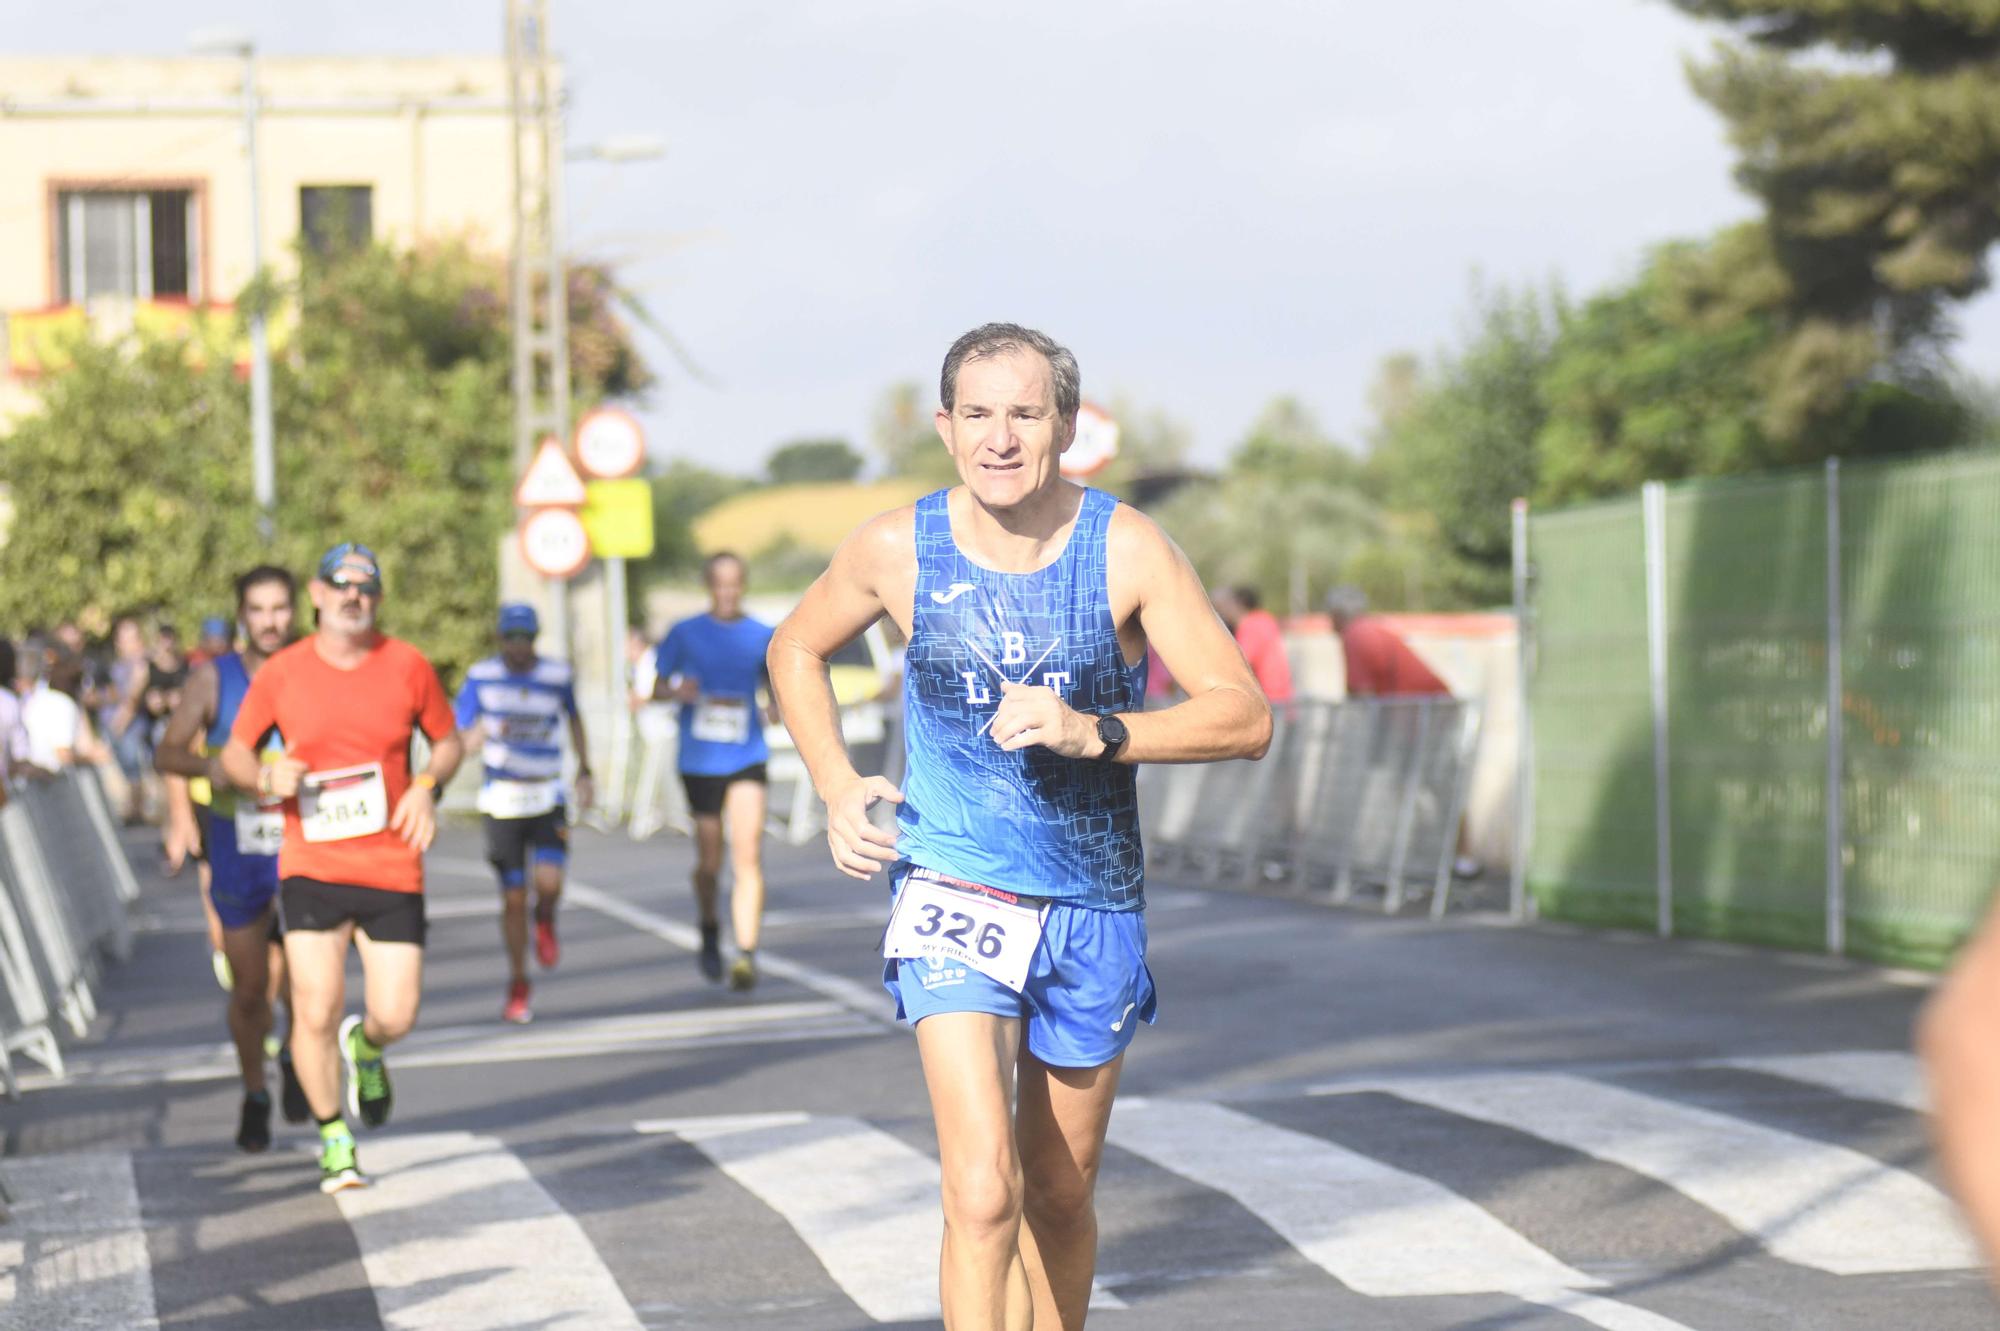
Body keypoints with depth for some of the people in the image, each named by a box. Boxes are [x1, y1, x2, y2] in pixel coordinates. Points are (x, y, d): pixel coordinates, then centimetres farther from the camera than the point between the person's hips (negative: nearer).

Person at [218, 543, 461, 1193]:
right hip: (310, 866, -1)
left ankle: (365, 1049, 36)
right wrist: (265, 778, -12)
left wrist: (426, 787, -5)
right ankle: (334, 1141, 12)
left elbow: (448, 740, 14)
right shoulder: (281, 673, 0)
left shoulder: (408, 666, 2)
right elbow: (234, 753, 10)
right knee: (315, 1011, -9)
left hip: (392, 867, 1)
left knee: (395, 1016, -3)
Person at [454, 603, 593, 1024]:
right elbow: (459, 743, -4)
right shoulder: (481, 677, -4)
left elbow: (574, 717, 21)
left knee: (549, 882, -19)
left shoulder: (559, 675, 0)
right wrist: (481, 734, -26)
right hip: (501, 799, 0)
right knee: (513, 897, 1)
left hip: (548, 798, 0)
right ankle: (518, 987, 18)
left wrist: (585, 770, 18)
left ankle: (545, 923, 18)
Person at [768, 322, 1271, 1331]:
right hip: (953, 901, -1)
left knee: (1060, 1200, 16)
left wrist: (1093, 731, -26)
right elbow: (795, 650, 15)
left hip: (1092, 914, 2)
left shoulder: (1127, 550, -9)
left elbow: (1245, 717, -12)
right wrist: (837, 786, 1)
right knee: (983, 1191, -20)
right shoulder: (896, 549, -6)